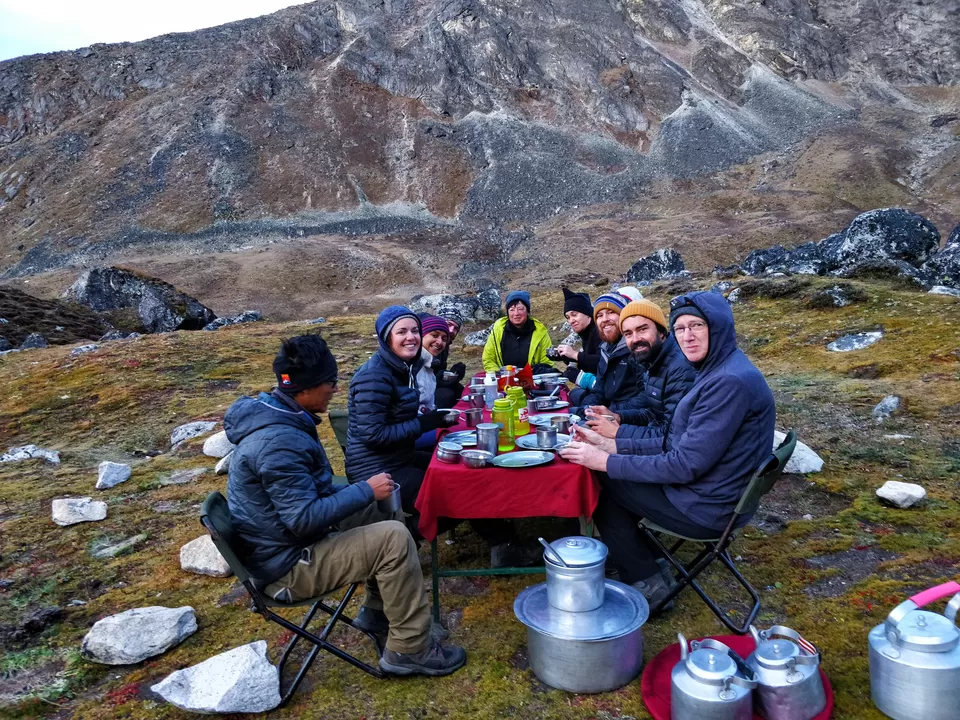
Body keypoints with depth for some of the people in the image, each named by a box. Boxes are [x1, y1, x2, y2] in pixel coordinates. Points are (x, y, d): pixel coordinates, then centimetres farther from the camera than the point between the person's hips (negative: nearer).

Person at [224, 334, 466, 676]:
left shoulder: (275, 414, 3)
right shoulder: (278, 442, -30)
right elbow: (304, 518, -30)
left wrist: (362, 491, 4)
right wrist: (366, 490, -20)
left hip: (288, 536, 10)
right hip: (286, 565, -10)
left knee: (385, 513, 14)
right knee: (394, 538, -19)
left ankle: (377, 610, 25)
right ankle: (410, 649, -5)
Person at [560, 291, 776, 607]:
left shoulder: (731, 382, -25)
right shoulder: (717, 371, 7)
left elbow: (684, 466, -26)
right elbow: (675, 443, 8)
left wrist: (605, 461, -21)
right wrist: (610, 444, 0)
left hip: (707, 508, -10)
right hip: (706, 491, 10)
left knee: (602, 486, -1)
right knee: (613, 475, 14)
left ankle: (648, 583, 12)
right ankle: (650, 564, 20)